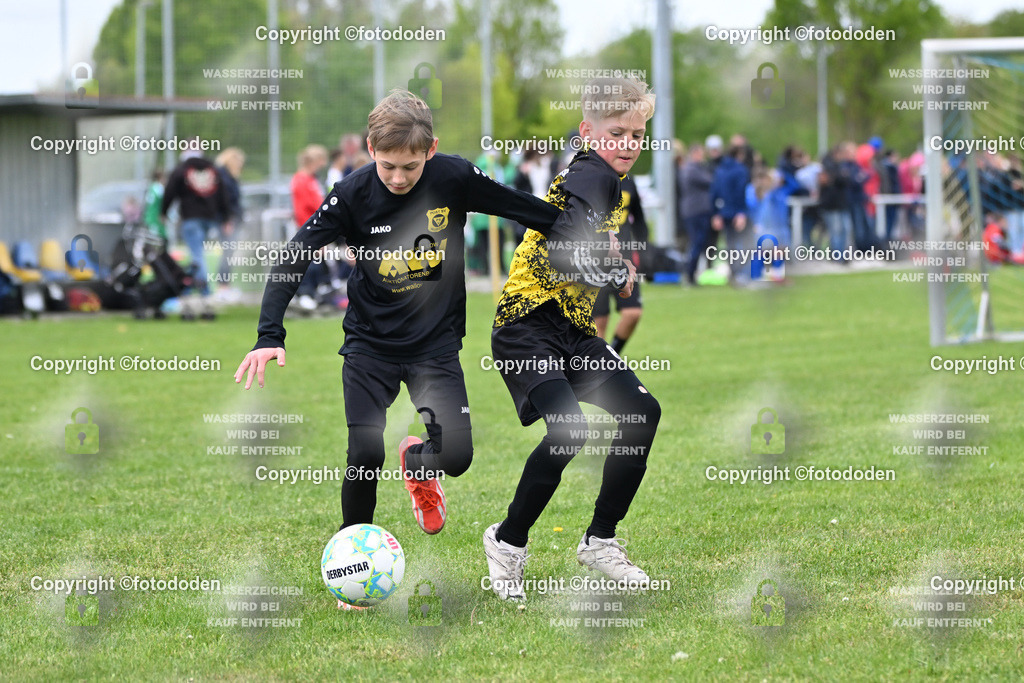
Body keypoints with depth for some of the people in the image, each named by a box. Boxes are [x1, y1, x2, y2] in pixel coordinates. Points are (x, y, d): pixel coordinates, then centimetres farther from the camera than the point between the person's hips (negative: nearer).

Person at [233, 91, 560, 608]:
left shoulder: (456, 178, -14)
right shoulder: (354, 193, -16)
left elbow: (534, 212, 0)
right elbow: (293, 259, -14)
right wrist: (269, 338, -22)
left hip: (436, 341, 0)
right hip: (370, 345, 0)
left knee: (456, 456, -14)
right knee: (365, 459, -8)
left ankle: (415, 463, 24)